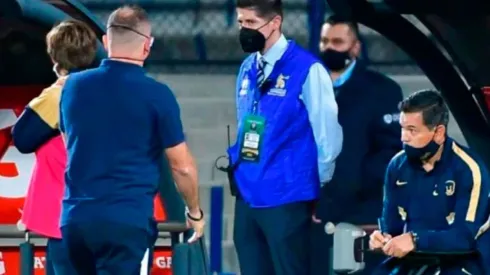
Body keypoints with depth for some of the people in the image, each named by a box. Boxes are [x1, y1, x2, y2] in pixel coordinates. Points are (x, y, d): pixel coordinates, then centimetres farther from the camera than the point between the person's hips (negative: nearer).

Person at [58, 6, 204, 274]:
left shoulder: (73, 86, 7)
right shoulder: (156, 95, -8)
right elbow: (182, 166, -1)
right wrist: (195, 212, 17)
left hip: (75, 217, 5)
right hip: (127, 220, -5)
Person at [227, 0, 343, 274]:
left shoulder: (306, 69, -11)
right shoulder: (248, 69, 11)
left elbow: (327, 133, -8)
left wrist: (320, 190, -2)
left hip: (287, 198, -7)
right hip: (248, 197, 7)